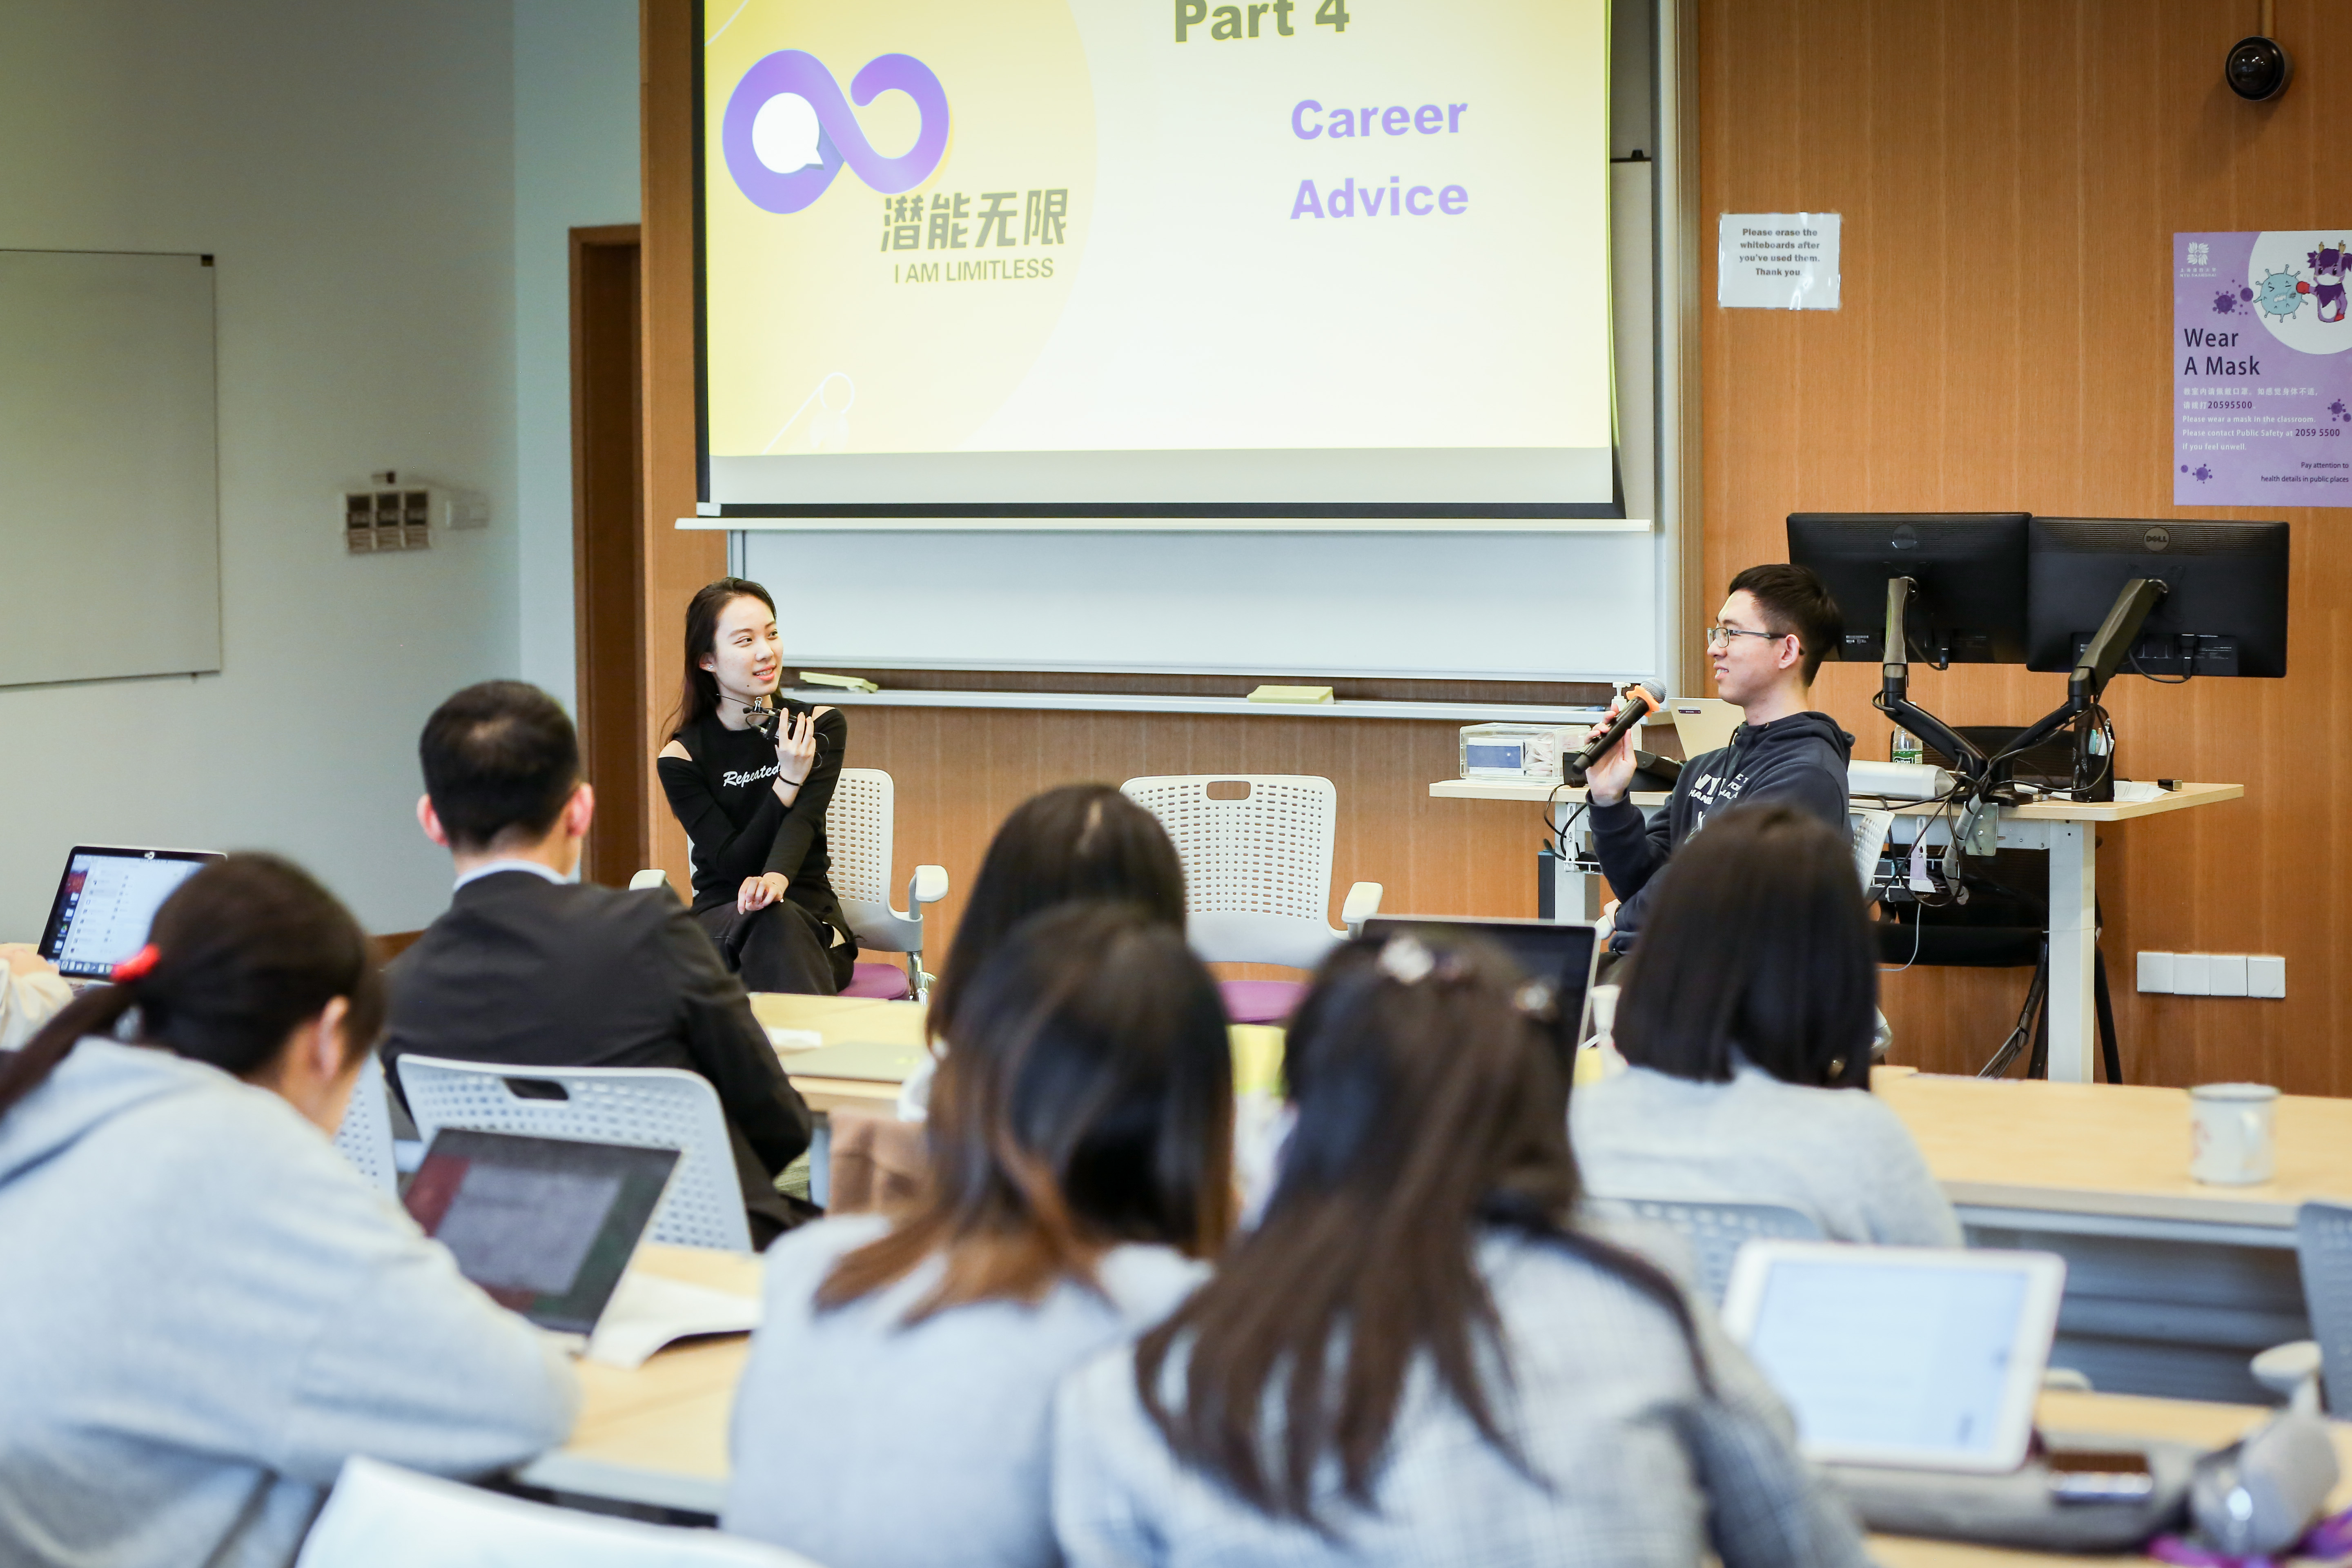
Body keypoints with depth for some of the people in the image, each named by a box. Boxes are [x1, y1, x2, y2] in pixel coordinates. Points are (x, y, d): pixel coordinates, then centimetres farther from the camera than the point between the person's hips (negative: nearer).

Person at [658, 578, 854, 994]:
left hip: (811, 917, 1)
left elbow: (803, 820, -14)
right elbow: (731, 864, -7)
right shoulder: (681, 759, 0)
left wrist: (776, 878, -37)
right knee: (767, 921, -37)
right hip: (720, 921, -1)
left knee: (776, 918, -36)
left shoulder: (820, 726, 4)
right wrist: (788, 780, -16)